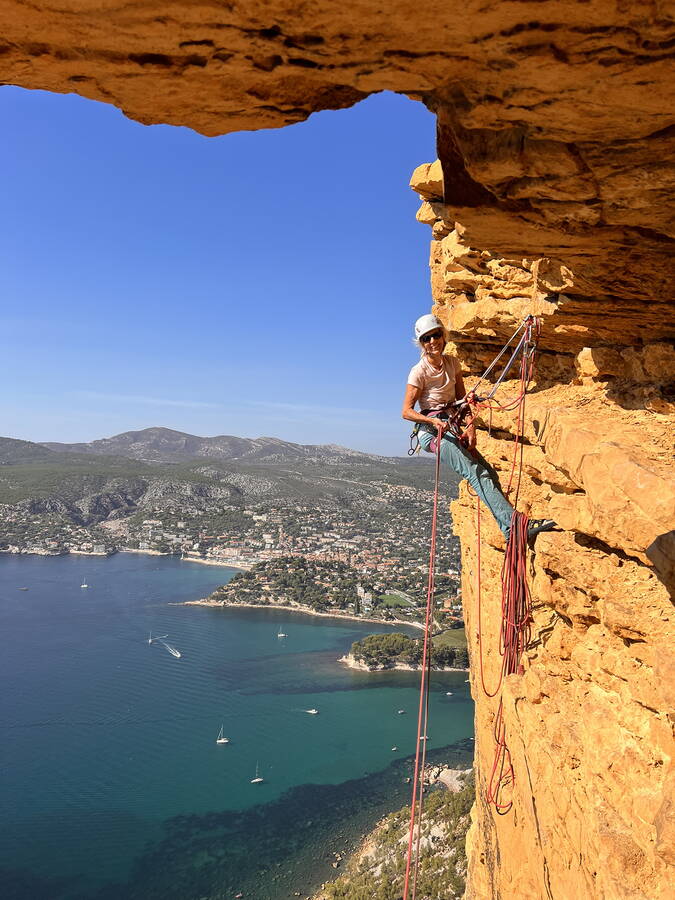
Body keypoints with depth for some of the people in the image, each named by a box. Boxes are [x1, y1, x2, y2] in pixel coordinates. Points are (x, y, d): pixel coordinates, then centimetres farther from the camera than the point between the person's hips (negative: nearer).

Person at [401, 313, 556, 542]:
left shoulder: (452, 363, 8)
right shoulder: (419, 372, -9)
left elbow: (462, 399, 9)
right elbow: (406, 411, -12)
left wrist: (470, 427, -6)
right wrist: (434, 421, -27)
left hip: (451, 427, 7)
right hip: (430, 430, -6)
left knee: (490, 474, -8)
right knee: (476, 473, -23)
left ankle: (511, 529, -8)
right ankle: (512, 523, -30)